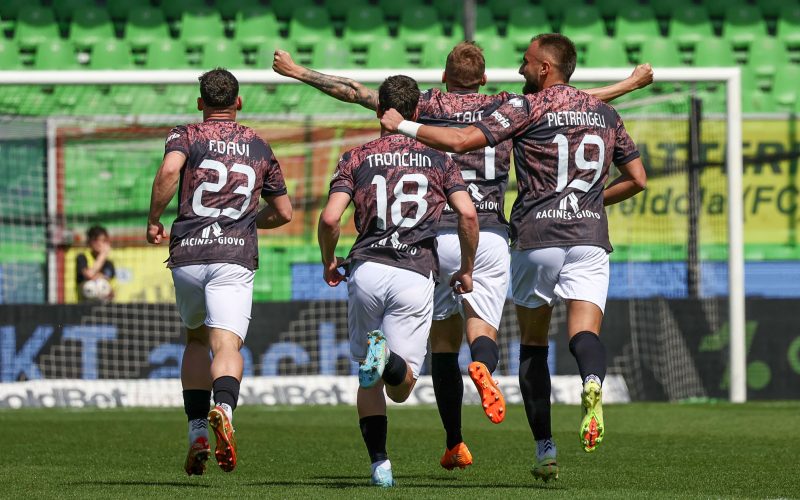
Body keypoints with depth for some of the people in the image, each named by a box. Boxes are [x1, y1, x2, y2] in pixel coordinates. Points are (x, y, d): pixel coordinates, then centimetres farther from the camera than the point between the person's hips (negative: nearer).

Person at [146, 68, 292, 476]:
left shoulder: (186, 136, 9)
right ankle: (224, 409, -45)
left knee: (196, 340, 21)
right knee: (227, 344, -13)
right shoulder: (260, 147, 19)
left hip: (187, 257, 0)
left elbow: (169, 171, -15)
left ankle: (197, 434, 11)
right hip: (236, 256, 0)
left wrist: (153, 220, -3)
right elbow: (283, 212, 24)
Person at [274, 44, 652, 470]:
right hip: (489, 238, 0)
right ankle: (482, 368, -40)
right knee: (482, 331, -2)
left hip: (436, 236, 0)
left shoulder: (426, 106, 6)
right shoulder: (505, 109, 8)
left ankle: (454, 443, 9)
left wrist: (299, 72, 18)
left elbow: (354, 92, 8)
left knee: (444, 342, 10)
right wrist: (631, 84, 27)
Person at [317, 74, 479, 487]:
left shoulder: (356, 159, 9)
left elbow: (329, 218, -2)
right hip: (416, 275, -1)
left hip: (366, 270, 1)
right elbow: (467, 213, -3)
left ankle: (379, 462, 3)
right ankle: (387, 355, -34)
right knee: (400, 387, -1)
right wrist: (466, 270, 10)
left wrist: (329, 263, 16)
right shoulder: (438, 160, 10)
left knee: (368, 381, 15)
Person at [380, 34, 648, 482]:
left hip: (536, 238, -2)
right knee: (585, 333, -8)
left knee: (533, 344, 12)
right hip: (589, 238, 2)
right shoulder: (605, 113, 13)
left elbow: (461, 141, -11)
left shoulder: (528, 108, -2)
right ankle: (592, 382, -44)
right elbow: (637, 179, 17)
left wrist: (403, 126, 1)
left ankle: (545, 450, 10)